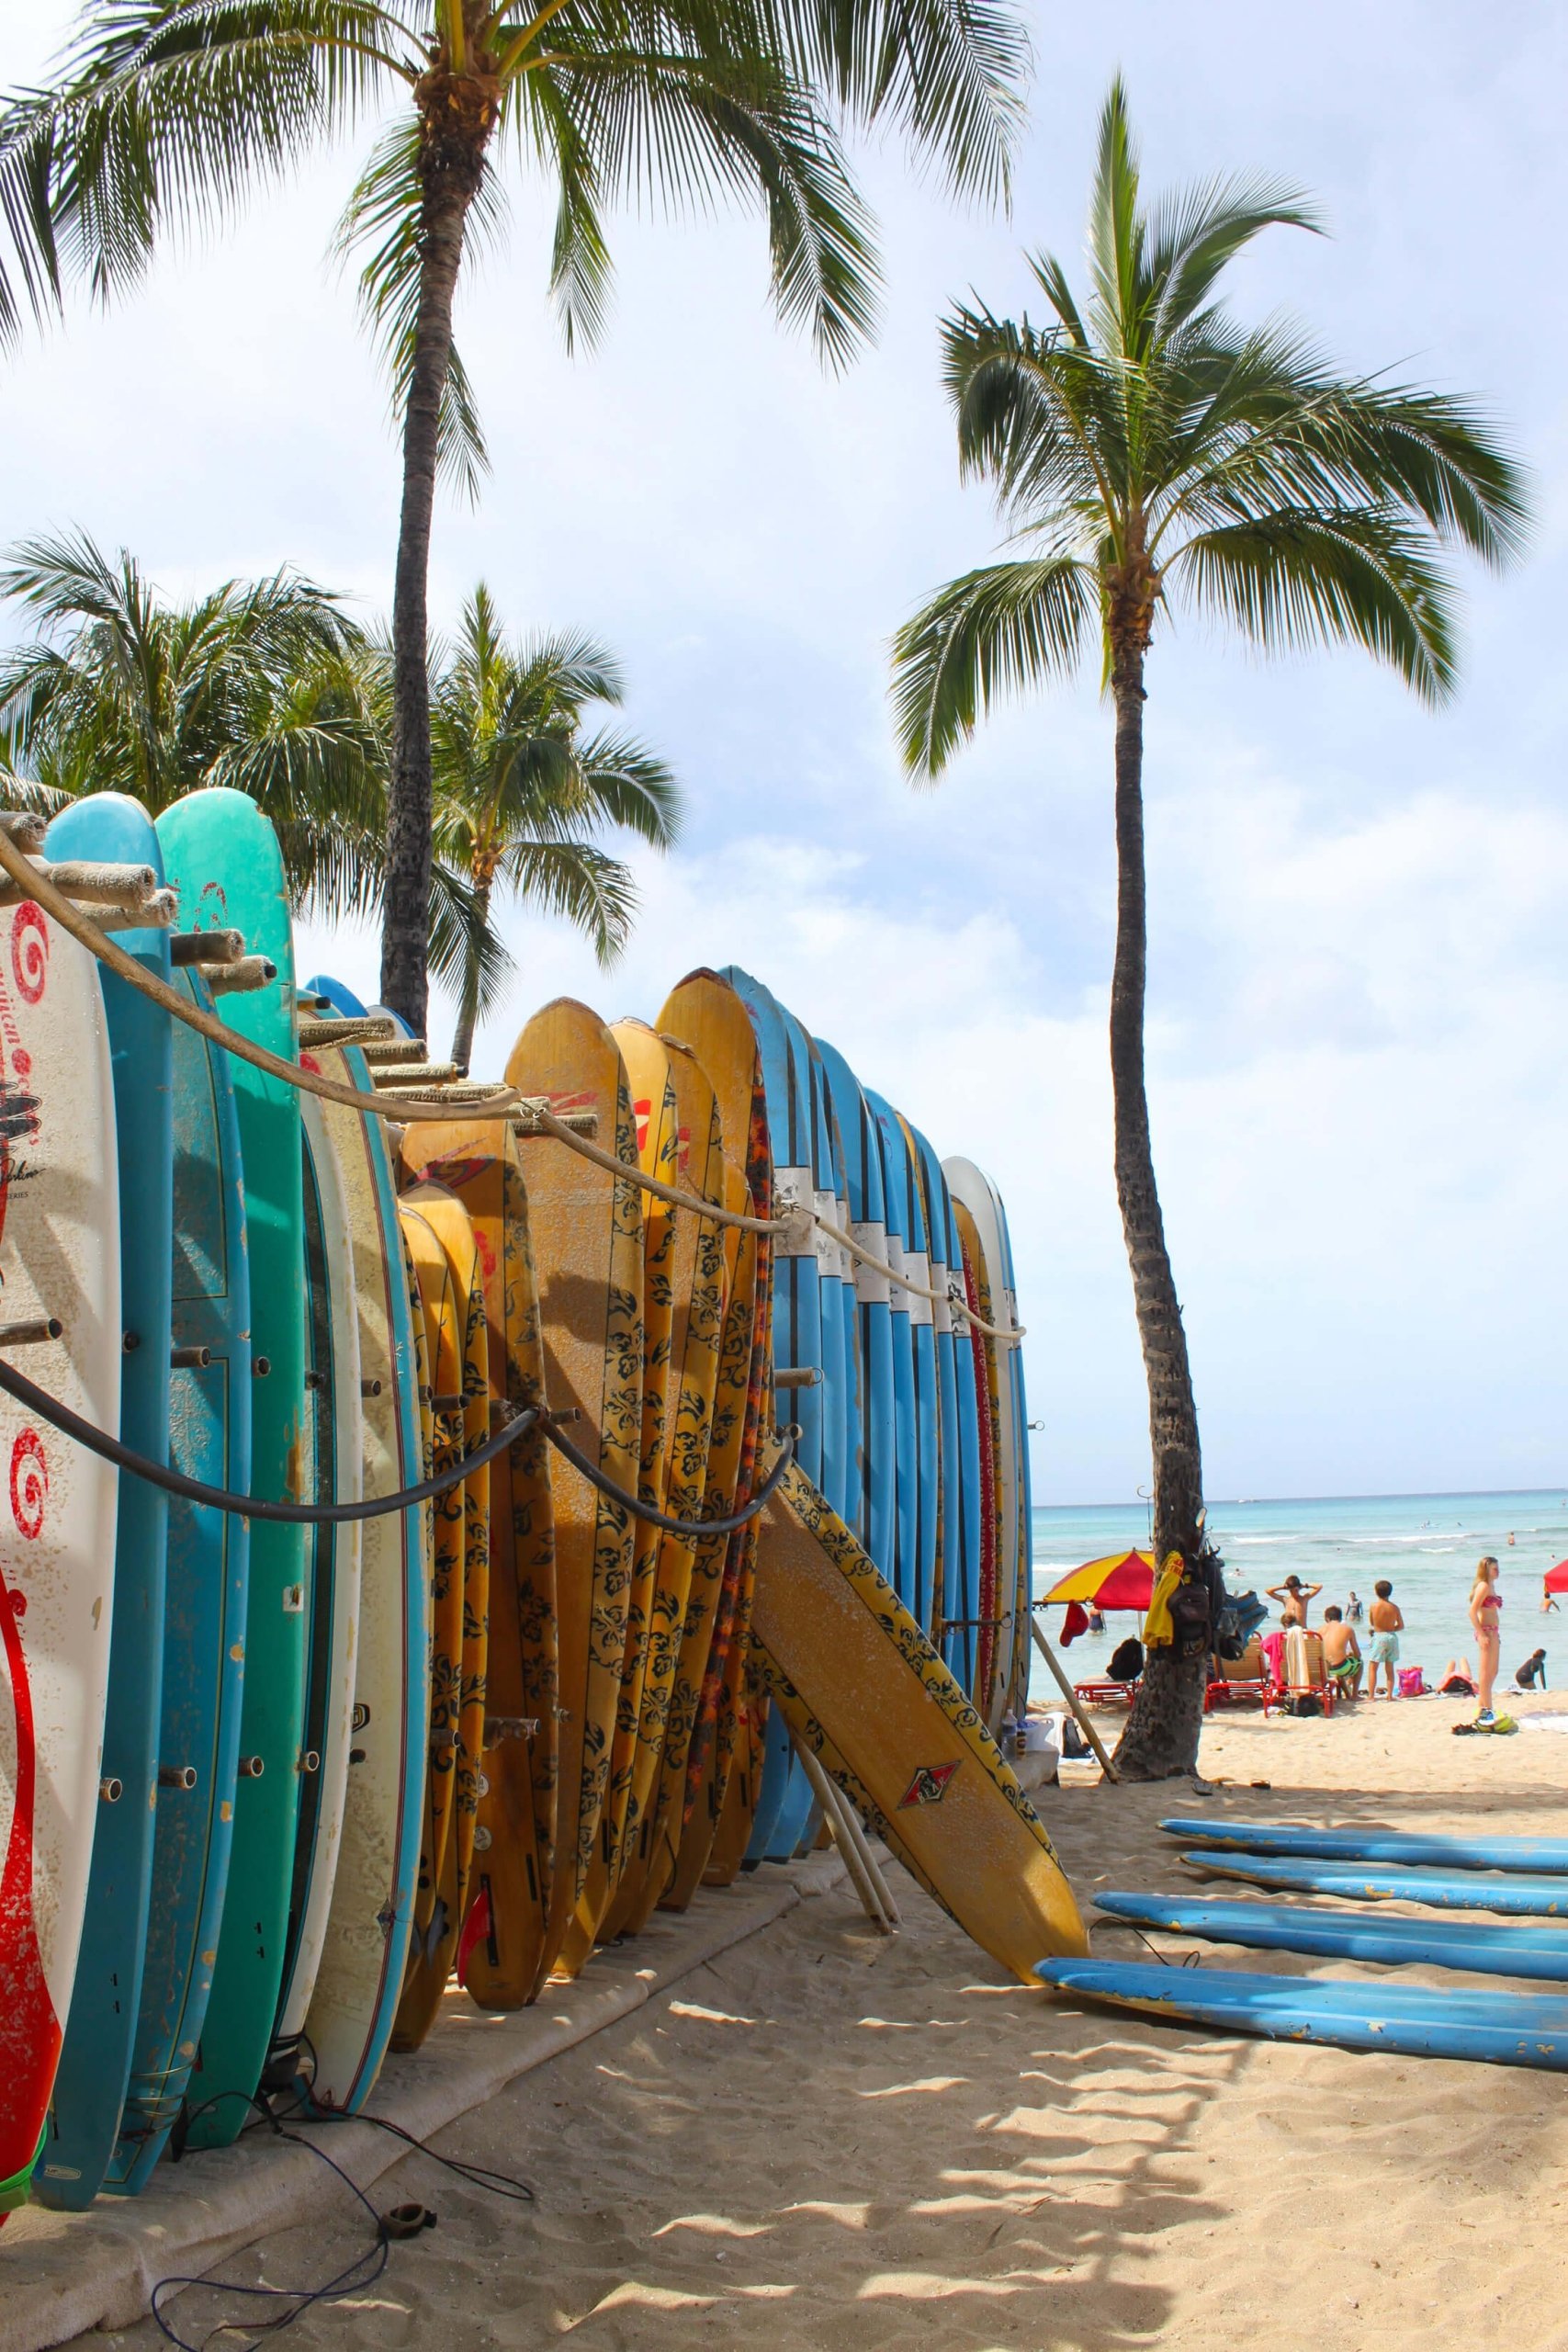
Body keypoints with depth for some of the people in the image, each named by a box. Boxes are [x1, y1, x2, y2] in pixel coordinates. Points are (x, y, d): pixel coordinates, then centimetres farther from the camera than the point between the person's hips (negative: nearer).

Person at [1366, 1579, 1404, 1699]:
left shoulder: (1374, 1606, -9)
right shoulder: (1394, 1607, -3)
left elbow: (1371, 1623, 3)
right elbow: (1401, 1626, 3)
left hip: (1378, 1636, -3)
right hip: (1392, 1637, 3)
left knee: (1373, 1668, 2)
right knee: (1390, 1668, 13)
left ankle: (1371, 1696, -4)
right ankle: (1390, 1695, 14)